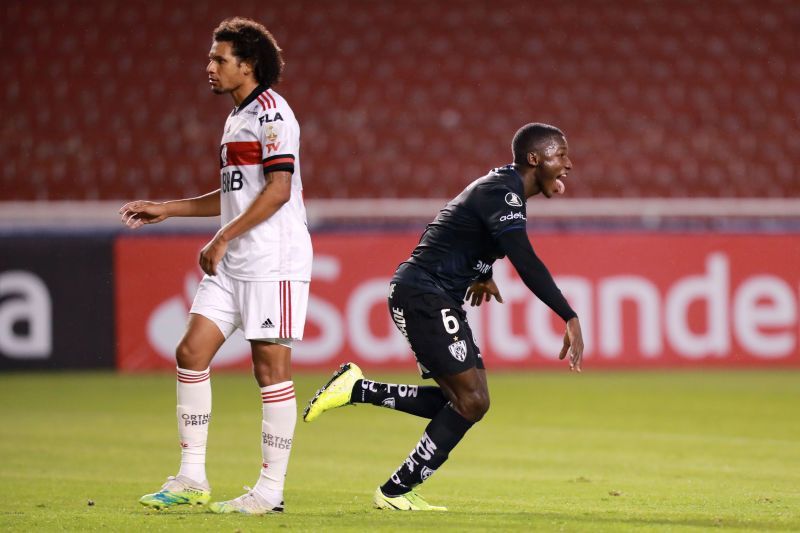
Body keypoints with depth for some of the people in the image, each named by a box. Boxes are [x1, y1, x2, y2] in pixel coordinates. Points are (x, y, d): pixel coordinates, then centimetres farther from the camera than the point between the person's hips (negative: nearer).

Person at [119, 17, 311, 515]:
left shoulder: (271, 111, -11)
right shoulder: (237, 118, 19)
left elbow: (278, 189, -20)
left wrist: (222, 239, -19)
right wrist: (167, 209, 24)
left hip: (273, 263, -10)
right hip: (233, 265, 10)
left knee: (272, 366, -6)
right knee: (192, 352, 4)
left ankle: (271, 490, -1)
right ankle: (192, 479, 9)